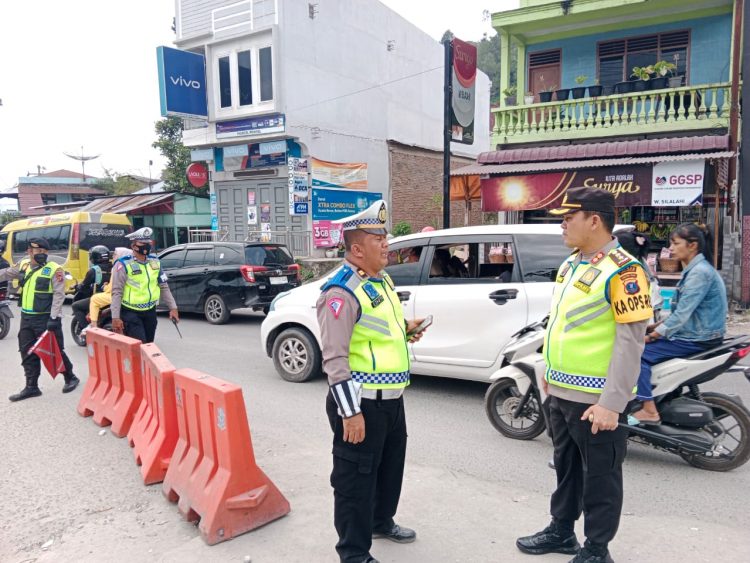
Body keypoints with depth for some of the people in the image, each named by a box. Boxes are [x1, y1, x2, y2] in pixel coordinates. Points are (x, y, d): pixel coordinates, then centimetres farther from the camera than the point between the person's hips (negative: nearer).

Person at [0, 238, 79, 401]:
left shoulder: (54, 269, -11)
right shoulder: (23, 267, 8)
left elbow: (59, 295, -16)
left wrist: (54, 318, -22)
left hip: (46, 318, -6)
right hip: (26, 318, 7)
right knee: (28, 353, 11)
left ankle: (70, 378, 21)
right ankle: (31, 387, 21)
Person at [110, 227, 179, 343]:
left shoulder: (155, 262, 7)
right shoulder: (123, 265, -13)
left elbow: (164, 287, 12)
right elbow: (117, 292, -14)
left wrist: (173, 307, 7)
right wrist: (115, 317, -19)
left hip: (150, 312, 6)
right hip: (131, 313, -6)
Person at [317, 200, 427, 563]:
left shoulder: (381, 280, 11)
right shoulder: (340, 292, -20)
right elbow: (334, 358, -23)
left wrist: (405, 330, 6)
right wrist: (350, 412, -24)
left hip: (391, 398, 10)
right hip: (361, 402, -10)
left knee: (391, 466, 25)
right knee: (356, 478, 5)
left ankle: (382, 522, 48)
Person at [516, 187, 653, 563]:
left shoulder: (622, 270, -16)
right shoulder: (570, 264, 10)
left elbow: (630, 341, -20)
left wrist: (611, 403, -23)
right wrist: (549, 370, 20)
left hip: (595, 398, -8)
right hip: (561, 390, 8)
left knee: (600, 476, 9)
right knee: (566, 467, 22)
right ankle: (561, 532, 38)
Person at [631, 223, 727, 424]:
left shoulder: (699, 272, -19)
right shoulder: (693, 269, 12)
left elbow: (681, 315, -23)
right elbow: (682, 311, 17)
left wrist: (650, 337, -17)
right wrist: (654, 326, 9)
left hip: (698, 338, -10)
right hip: (693, 331, 10)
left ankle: (649, 411, -12)